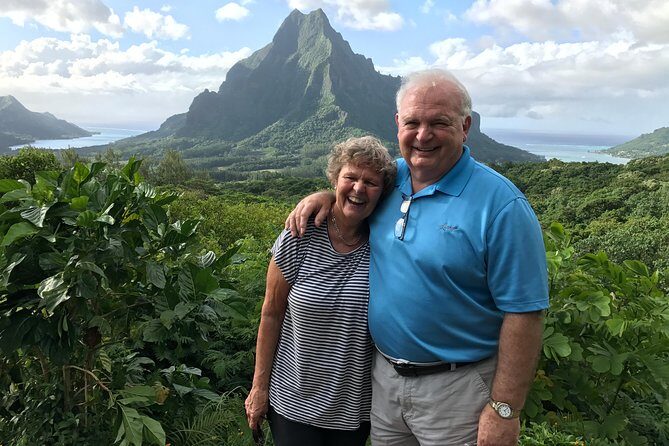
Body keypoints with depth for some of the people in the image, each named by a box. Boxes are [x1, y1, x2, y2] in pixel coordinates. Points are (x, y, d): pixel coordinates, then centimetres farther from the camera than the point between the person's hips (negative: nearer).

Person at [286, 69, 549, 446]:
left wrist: (504, 410, -17)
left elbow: (524, 312, -17)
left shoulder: (500, 204, -18)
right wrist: (327, 195, -1)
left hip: (456, 390, -5)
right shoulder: (390, 177, 0)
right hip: (384, 375, 6)